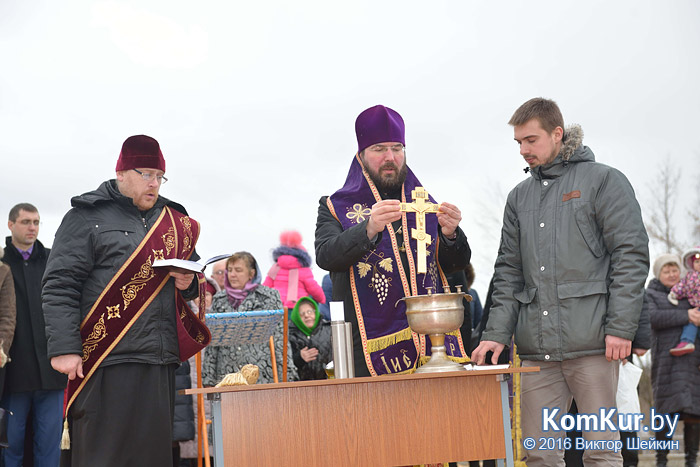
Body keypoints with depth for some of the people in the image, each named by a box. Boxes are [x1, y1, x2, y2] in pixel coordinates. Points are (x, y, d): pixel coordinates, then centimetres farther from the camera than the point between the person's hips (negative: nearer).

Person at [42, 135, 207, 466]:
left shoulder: (174, 221, 19)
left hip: (160, 360, 6)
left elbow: (195, 279, 29)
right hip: (107, 362, -6)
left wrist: (189, 284, 4)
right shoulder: (88, 217, 1)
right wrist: (63, 348, -16)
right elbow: (60, 286, -6)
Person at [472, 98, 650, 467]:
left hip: (591, 340, -5)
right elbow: (509, 272, 17)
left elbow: (631, 256, -4)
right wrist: (497, 333, 5)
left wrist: (621, 327, -12)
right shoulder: (519, 197, 18)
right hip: (536, 348, 5)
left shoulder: (603, 180, 2)